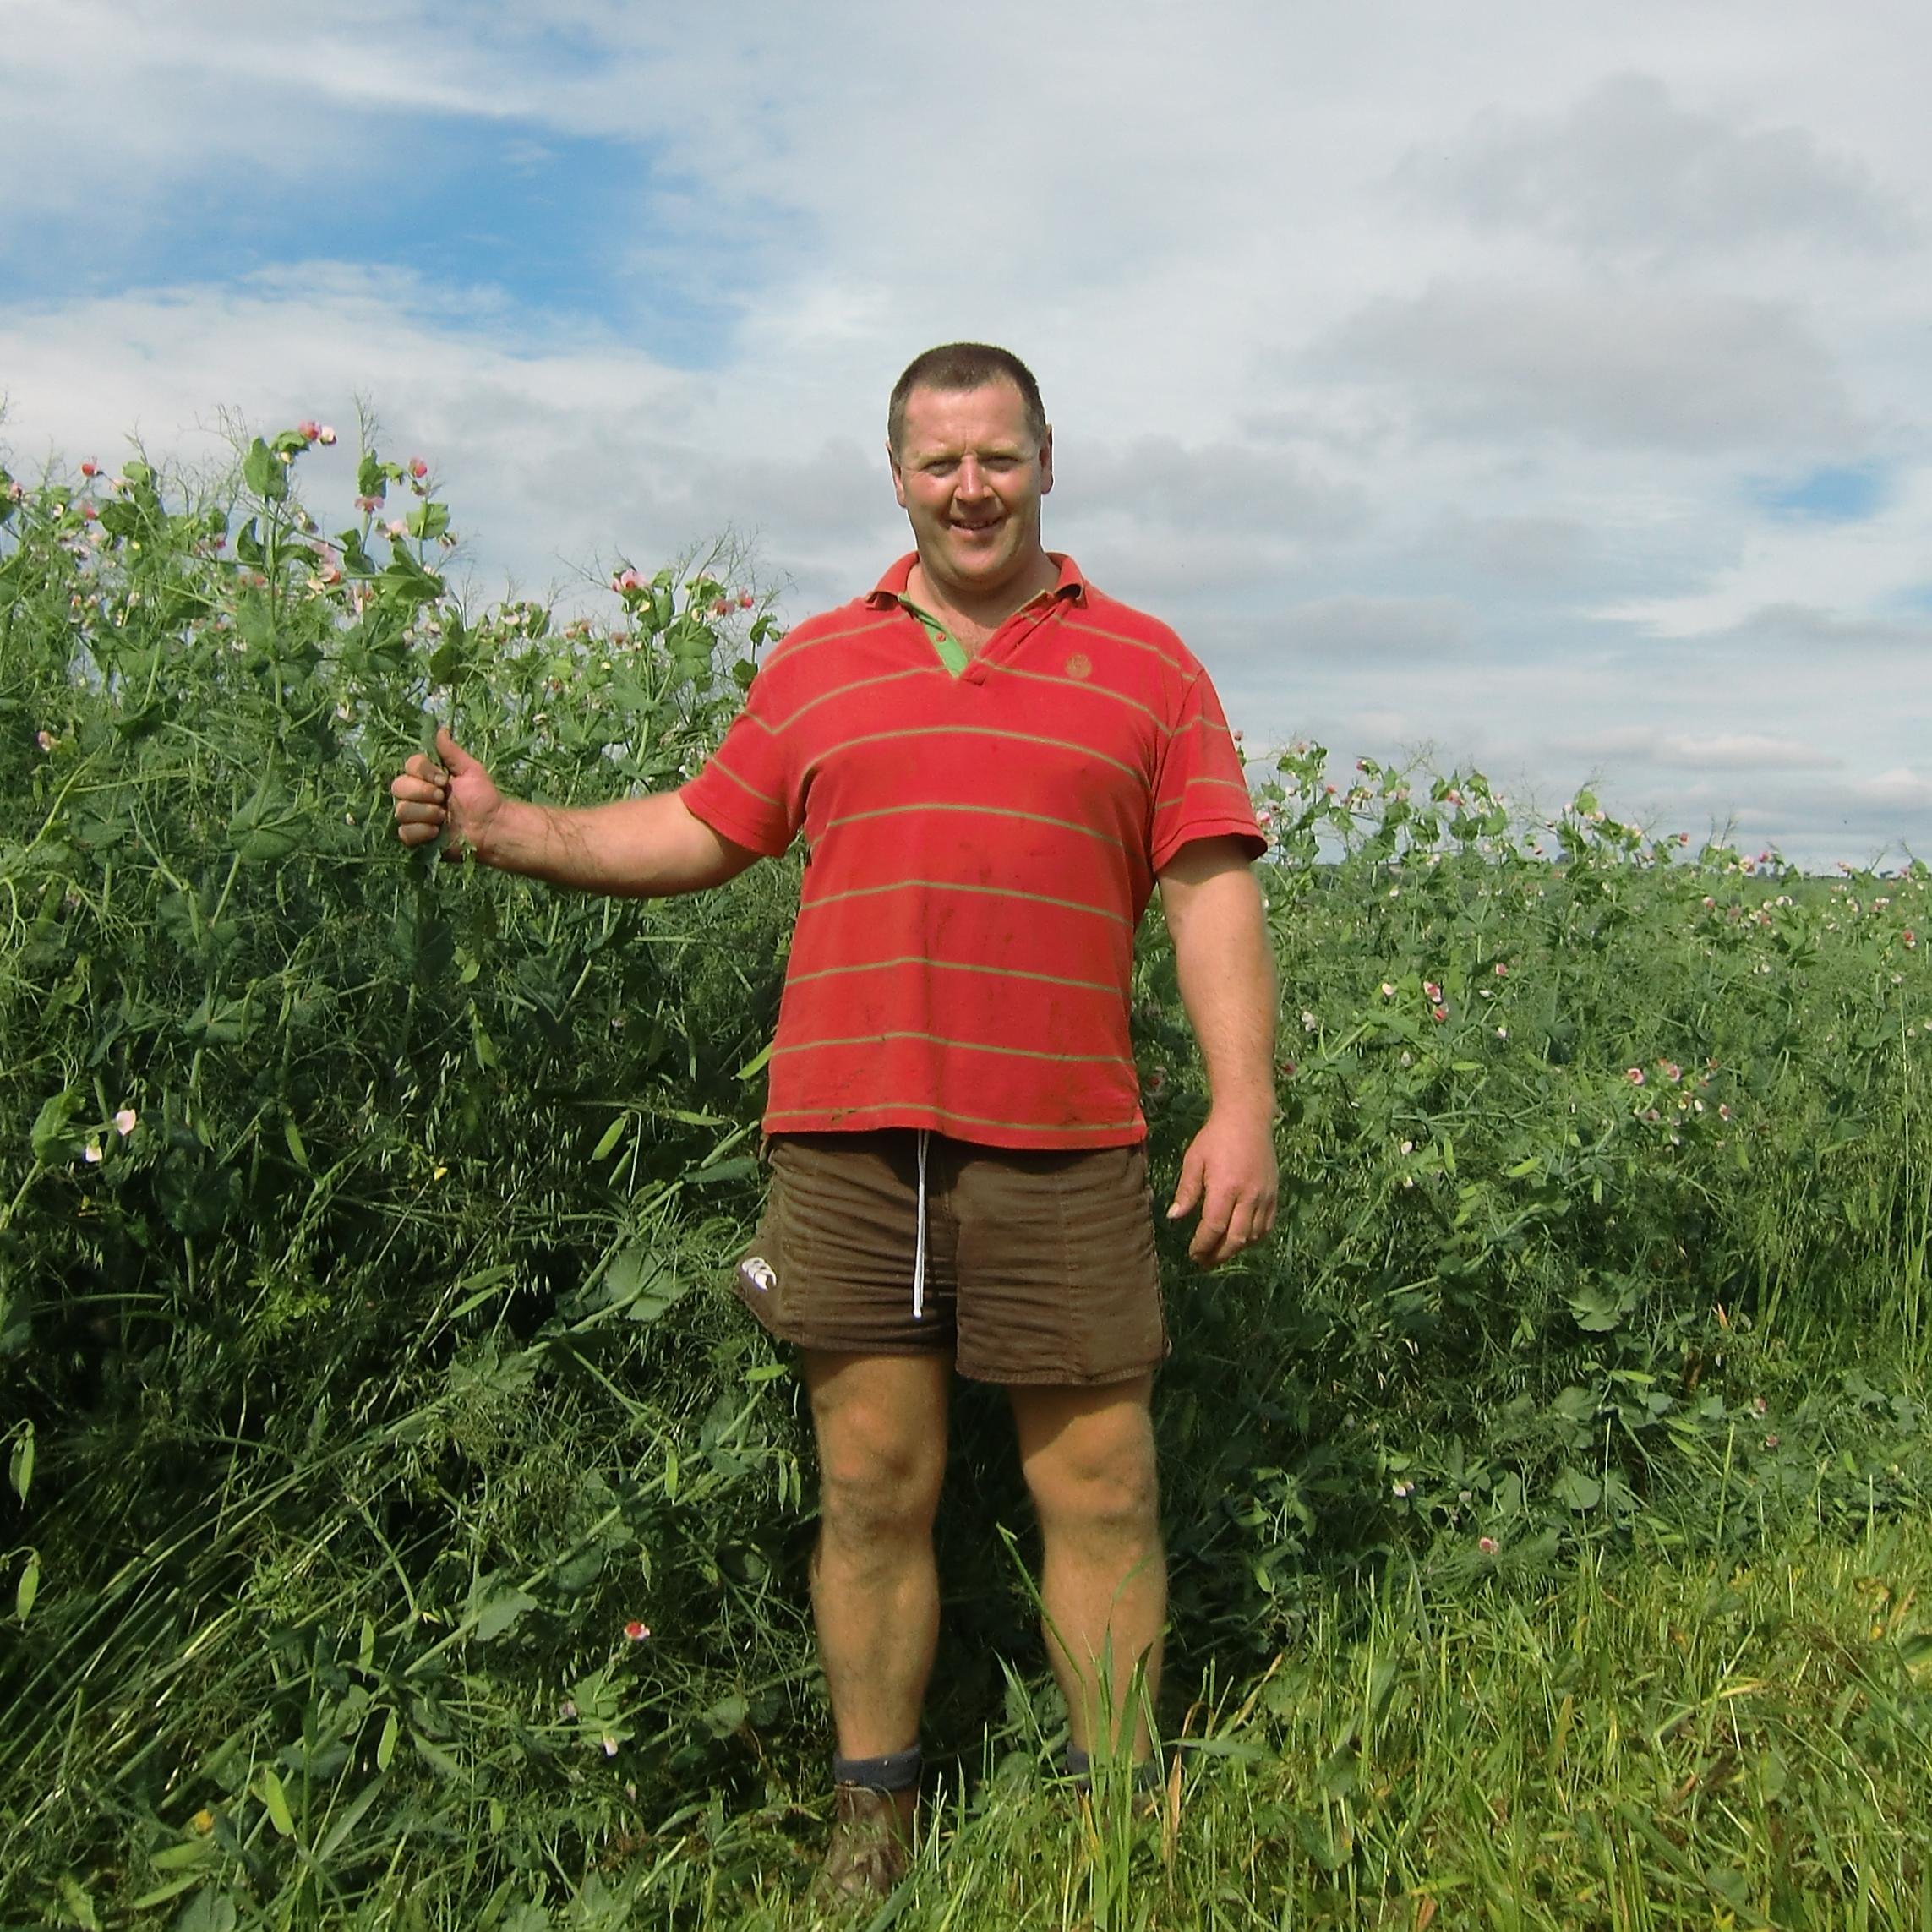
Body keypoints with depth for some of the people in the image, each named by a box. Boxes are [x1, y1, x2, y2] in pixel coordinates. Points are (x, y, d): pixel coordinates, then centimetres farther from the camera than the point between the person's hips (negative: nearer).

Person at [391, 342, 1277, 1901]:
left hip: (1063, 1151, -1)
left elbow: (1212, 895, 2)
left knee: (1101, 1494, 4)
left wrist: (1245, 1102, -7)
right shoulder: (816, 665, 14)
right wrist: (501, 826, 9)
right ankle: (873, 1817, 23)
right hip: (847, 1138, 2)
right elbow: (695, 835, 19)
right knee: (873, 1489, 8)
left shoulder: (1145, 664, 8)